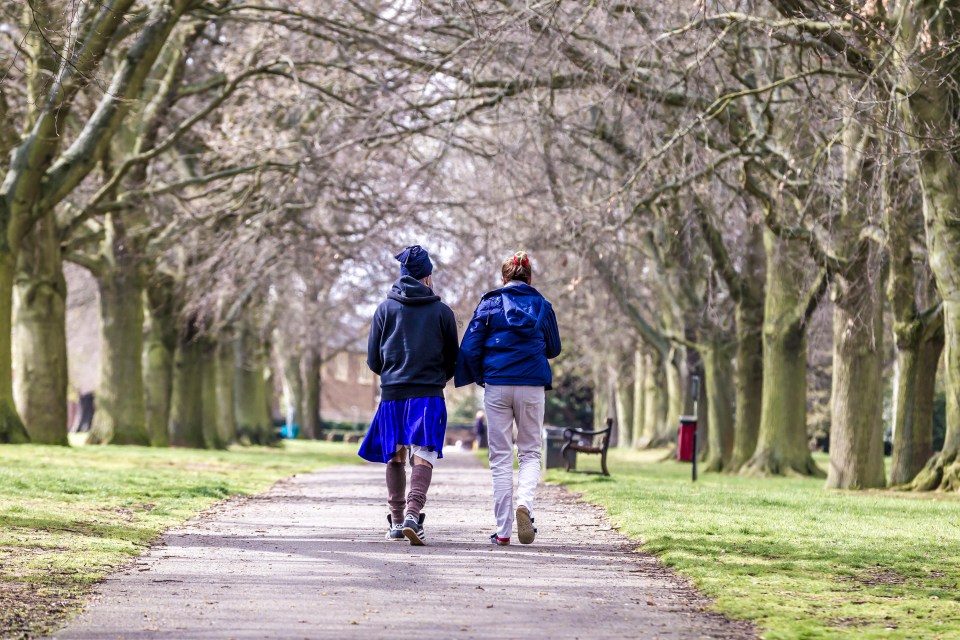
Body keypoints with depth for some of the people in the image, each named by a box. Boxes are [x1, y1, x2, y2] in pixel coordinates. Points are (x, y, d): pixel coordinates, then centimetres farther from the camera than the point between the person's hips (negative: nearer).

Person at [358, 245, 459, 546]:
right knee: (423, 457, -8)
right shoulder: (442, 312, 4)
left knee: (395, 457, 13)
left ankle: (396, 521, 16)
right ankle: (413, 514, -27)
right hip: (429, 395, -2)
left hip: (391, 393, 2)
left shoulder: (385, 309, 6)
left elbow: (373, 360, 7)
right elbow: (453, 361, 11)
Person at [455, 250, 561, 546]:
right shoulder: (542, 305, 5)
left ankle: (503, 530, 3)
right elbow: (554, 348, 15)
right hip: (532, 386, 1)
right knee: (530, 453, 11)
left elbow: (470, 347, -3)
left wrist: (480, 377, 13)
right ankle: (524, 503, -19)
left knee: (500, 457, 5)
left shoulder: (490, 303, 1)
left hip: (497, 386, -1)